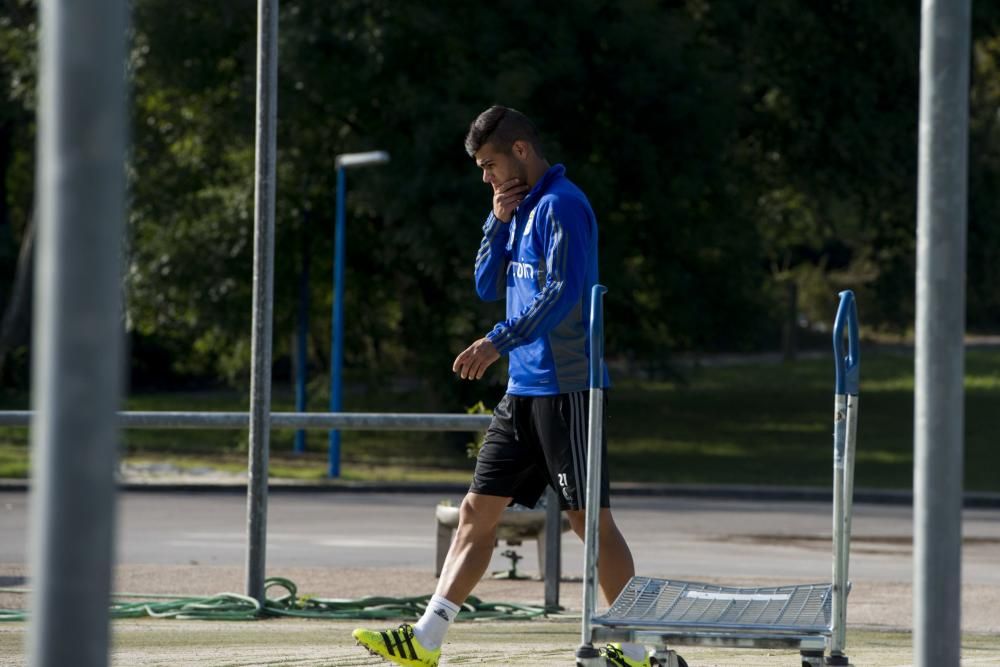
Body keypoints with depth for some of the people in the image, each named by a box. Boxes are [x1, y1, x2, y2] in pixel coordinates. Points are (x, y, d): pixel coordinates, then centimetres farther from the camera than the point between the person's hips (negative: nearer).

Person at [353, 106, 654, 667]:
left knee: (590, 518, -5)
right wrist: (499, 222, 5)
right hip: (524, 390, 9)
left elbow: (564, 293, -22)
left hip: (564, 389, -9)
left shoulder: (561, 205, -13)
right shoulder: (522, 210, 16)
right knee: (478, 511, 5)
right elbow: (490, 288, 18)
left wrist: (499, 341, -26)